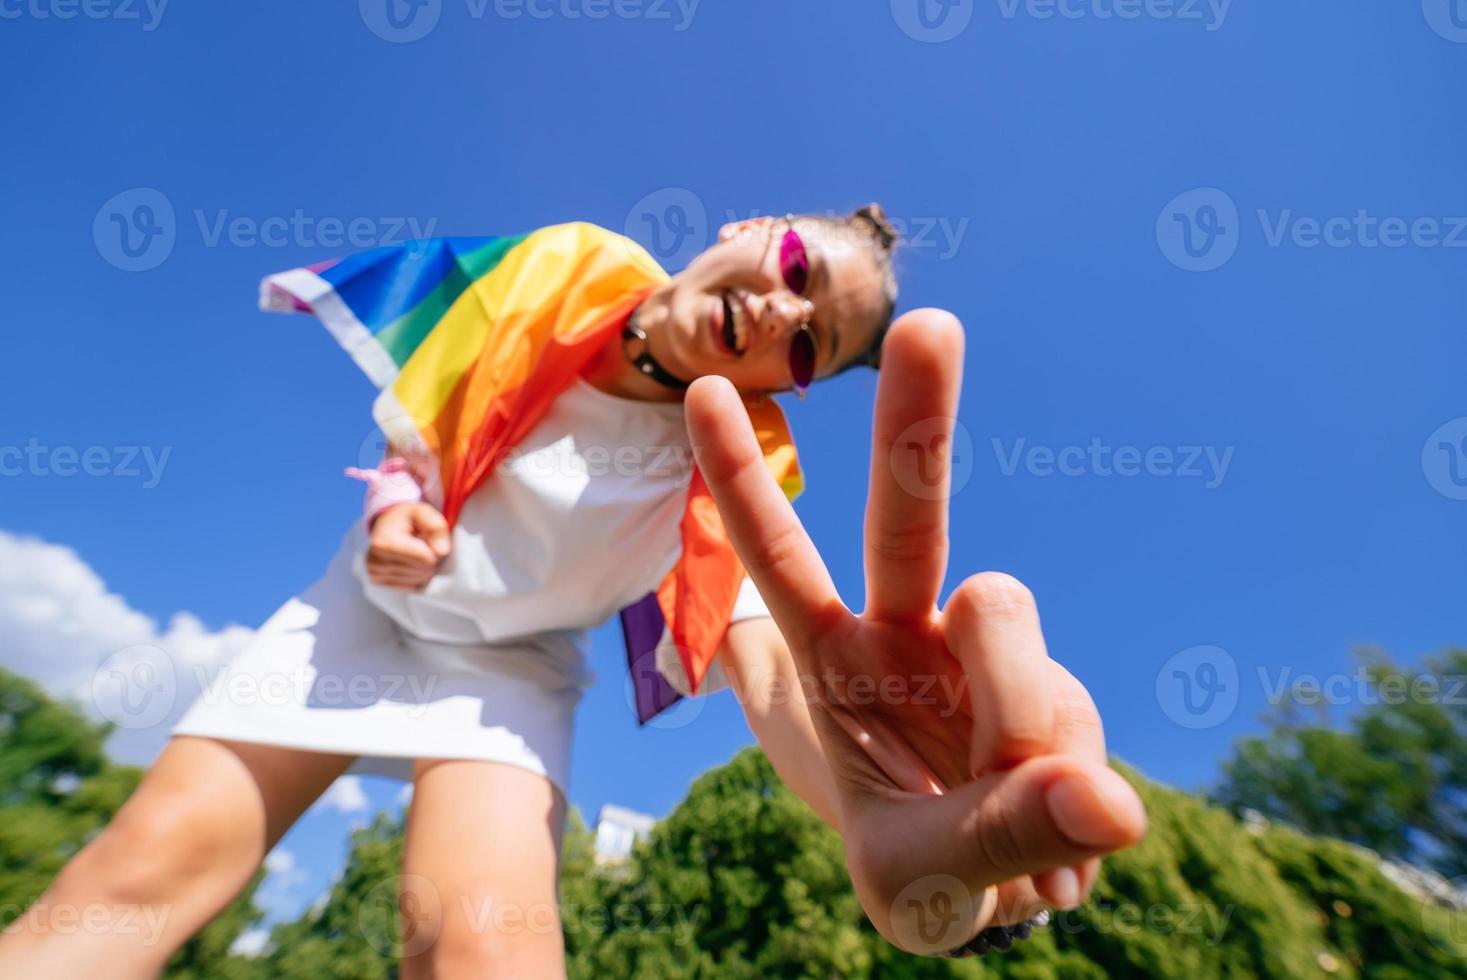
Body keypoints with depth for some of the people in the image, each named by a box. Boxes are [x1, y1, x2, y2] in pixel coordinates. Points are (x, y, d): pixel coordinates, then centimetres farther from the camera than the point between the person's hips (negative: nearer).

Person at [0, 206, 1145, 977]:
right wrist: (396, 498, -16)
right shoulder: (564, 271, -14)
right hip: (375, 593, 4)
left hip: (510, 666, -3)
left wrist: (887, 815, -64)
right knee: (153, 858, -8)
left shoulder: (733, 475, -25)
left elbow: (768, 655, -43)